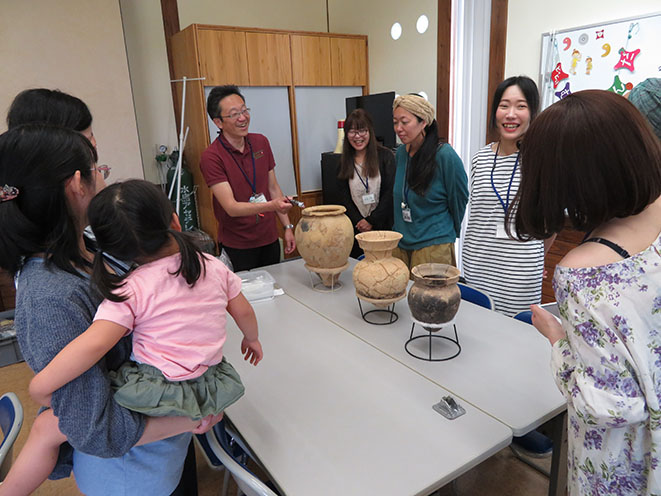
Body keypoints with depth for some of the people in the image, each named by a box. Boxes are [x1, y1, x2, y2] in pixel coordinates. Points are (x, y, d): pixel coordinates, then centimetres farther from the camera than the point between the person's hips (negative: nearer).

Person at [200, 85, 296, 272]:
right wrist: (273, 206, -36)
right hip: (237, 247, -5)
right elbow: (231, 207, -22)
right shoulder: (211, 157, -16)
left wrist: (287, 227, 6)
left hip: (269, 239, 5)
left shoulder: (261, 142, 3)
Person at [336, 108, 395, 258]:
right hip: (356, 229, 3)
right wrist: (359, 222, -8)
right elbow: (344, 197, 5)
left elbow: (390, 192, -6)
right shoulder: (345, 162, 9)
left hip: (383, 226, -2)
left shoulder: (385, 156, -1)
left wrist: (372, 221, -10)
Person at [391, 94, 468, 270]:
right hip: (400, 242, 6)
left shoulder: (445, 156, -16)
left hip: (433, 245, -6)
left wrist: (447, 232, 8)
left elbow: (458, 199, -4)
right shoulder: (400, 153, 4)